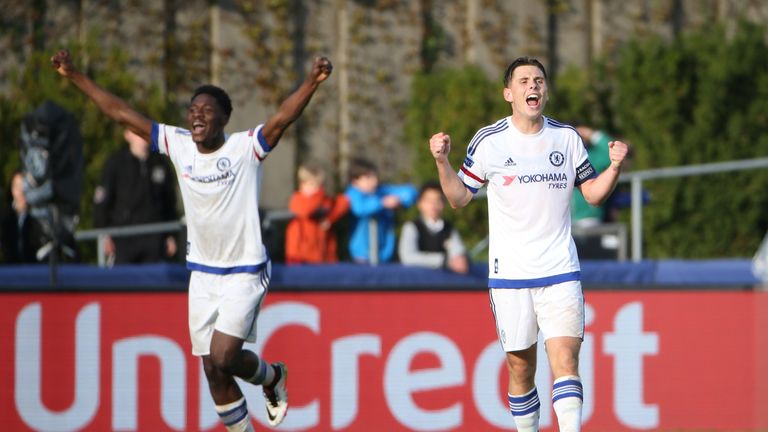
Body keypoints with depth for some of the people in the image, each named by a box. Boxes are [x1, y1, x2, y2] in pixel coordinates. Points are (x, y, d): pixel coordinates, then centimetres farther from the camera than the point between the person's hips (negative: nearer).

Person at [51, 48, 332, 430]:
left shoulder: (245, 148, -14)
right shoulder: (178, 145, -1)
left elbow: (283, 117, -30)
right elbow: (122, 113, 2)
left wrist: (312, 82, -47)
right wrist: (74, 76, 0)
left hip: (245, 273, -5)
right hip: (202, 273, 5)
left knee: (223, 358, -15)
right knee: (214, 371, 3)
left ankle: (272, 377, 18)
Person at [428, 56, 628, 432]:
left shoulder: (567, 138, 6)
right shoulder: (488, 141, 0)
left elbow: (593, 193, 13)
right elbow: (459, 198, 6)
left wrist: (615, 167, -4)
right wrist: (442, 162, -9)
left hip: (560, 271, 1)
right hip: (509, 273, -1)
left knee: (565, 358, -14)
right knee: (520, 365, 3)